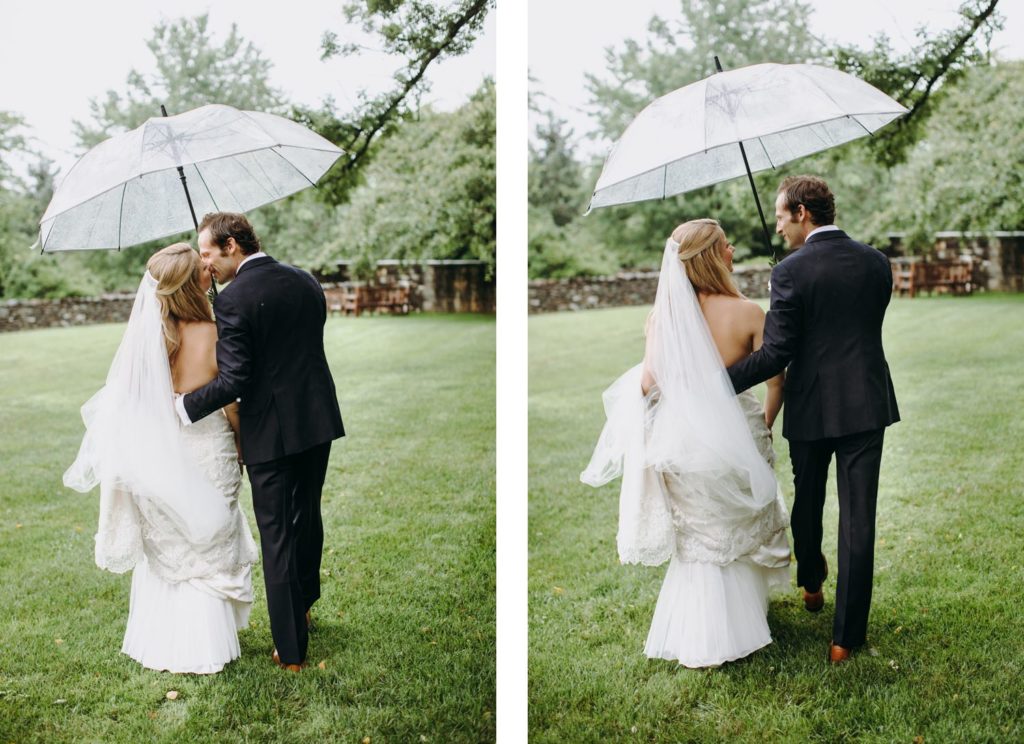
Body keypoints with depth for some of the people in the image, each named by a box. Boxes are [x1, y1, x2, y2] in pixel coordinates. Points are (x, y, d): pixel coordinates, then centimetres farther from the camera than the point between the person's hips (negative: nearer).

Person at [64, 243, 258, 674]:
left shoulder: (147, 332, -7)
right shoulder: (209, 336, -19)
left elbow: (131, 399, 1)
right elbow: (232, 405, -10)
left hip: (161, 456, 4)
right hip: (206, 455, -4)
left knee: (164, 546, 19)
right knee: (207, 548, 11)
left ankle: (161, 640, 29)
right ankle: (203, 647, 18)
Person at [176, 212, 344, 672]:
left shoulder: (233, 299, -16)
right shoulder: (306, 283, 6)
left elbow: (233, 379, -20)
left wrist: (183, 406, -8)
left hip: (270, 431, -7)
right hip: (319, 422, 7)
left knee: (277, 537, 3)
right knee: (307, 518, 24)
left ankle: (292, 651, 10)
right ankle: (304, 606, 44)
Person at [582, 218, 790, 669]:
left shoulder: (666, 315, -11)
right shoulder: (747, 313, -14)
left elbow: (647, 382, -13)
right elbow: (776, 380, -10)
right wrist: (766, 424, 7)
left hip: (685, 442, 1)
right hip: (736, 437, -1)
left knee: (700, 537, 19)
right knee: (740, 530, 22)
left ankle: (701, 639, 24)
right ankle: (739, 625, 35)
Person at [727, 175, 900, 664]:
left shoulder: (791, 272, -13)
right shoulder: (876, 263, 2)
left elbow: (775, 353, -15)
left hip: (811, 408, -2)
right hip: (866, 404, 2)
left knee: (807, 504, 22)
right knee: (857, 518, 3)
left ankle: (811, 584, 46)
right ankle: (846, 635, 6)